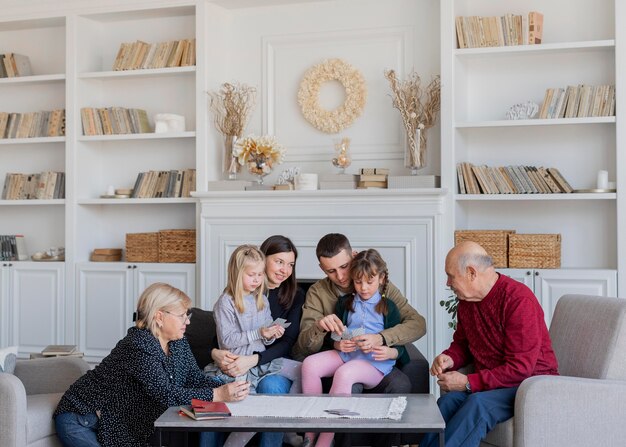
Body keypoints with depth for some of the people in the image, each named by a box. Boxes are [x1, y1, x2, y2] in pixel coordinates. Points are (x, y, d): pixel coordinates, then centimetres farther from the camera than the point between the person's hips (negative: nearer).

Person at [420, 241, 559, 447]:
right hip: (490, 383, 6)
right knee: (448, 400, -25)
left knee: (478, 404, -34)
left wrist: (468, 382, -22)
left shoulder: (519, 300, -19)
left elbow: (520, 368, -22)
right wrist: (449, 358, -3)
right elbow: (462, 343, 21)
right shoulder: (466, 301, 5)